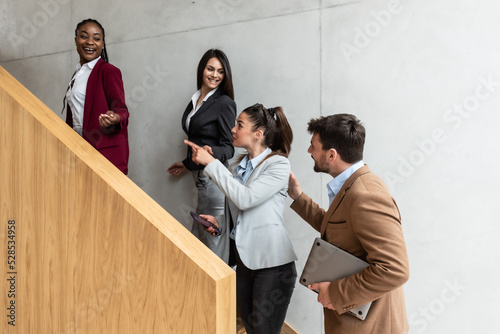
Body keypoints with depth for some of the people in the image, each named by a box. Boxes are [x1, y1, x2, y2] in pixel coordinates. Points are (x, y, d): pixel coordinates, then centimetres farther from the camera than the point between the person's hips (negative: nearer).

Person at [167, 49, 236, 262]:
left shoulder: (225, 103, -9)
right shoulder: (195, 100, 13)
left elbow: (228, 147, -12)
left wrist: (211, 152, -32)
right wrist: (187, 163, 32)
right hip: (199, 174, 8)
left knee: (213, 238, -4)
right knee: (197, 236, 10)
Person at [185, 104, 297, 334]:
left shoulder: (278, 164, -12)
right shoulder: (240, 166, 9)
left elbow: (245, 198, -24)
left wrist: (210, 162, -20)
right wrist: (220, 222, -1)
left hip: (272, 262, -7)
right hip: (243, 257, 7)